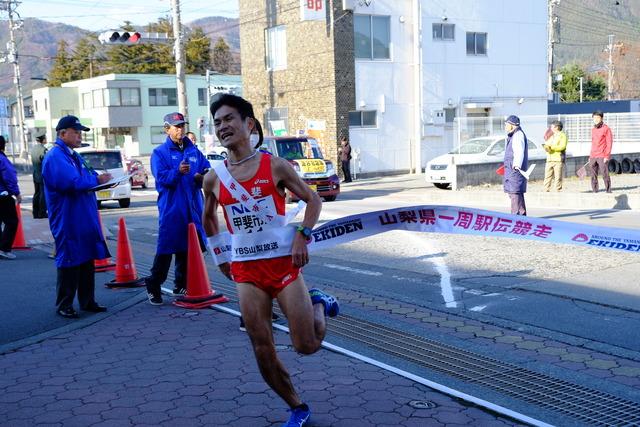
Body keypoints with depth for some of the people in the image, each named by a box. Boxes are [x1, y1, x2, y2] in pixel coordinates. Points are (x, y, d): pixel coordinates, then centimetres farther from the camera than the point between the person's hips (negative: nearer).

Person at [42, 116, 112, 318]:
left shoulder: (74, 156, 17)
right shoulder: (55, 157, -15)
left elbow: (85, 178, 20)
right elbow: (72, 182, -26)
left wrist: (99, 178, -2)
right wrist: (96, 179, -14)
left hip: (84, 219, 9)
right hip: (67, 221, -9)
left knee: (87, 261, 13)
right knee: (69, 263, -2)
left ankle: (87, 301, 22)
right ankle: (63, 305, 9)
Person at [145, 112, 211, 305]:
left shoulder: (194, 151, 13)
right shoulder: (160, 153, 0)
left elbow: (207, 170, 10)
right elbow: (161, 177, -13)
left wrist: (202, 176, -13)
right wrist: (178, 171, -31)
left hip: (193, 208, 5)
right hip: (171, 208, -5)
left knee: (188, 248, 11)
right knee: (166, 248, -7)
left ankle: (182, 285, 23)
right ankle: (153, 287, 4)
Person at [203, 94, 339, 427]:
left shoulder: (275, 166, -7)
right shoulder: (214, 178, 1)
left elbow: (313, 200, 2)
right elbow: (209, 217, 20)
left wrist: (302, 235, -12)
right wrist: (219, 257, 16)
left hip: (284, 262, -3)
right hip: (245, 271, 3)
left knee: (307, 346, -3)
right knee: (263, 352, 2)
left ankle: (318, 305, 29)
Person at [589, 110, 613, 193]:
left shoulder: (606, 129, -3)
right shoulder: (593, 129, 17)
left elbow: (609, 143, -7)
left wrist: (607, 156, -14)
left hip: (602, 157, -6)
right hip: (593, 157, 6)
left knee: (605, 175, -7)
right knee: (593, 176, 6)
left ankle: (608, 191, -2)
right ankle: (594, 191, 12)